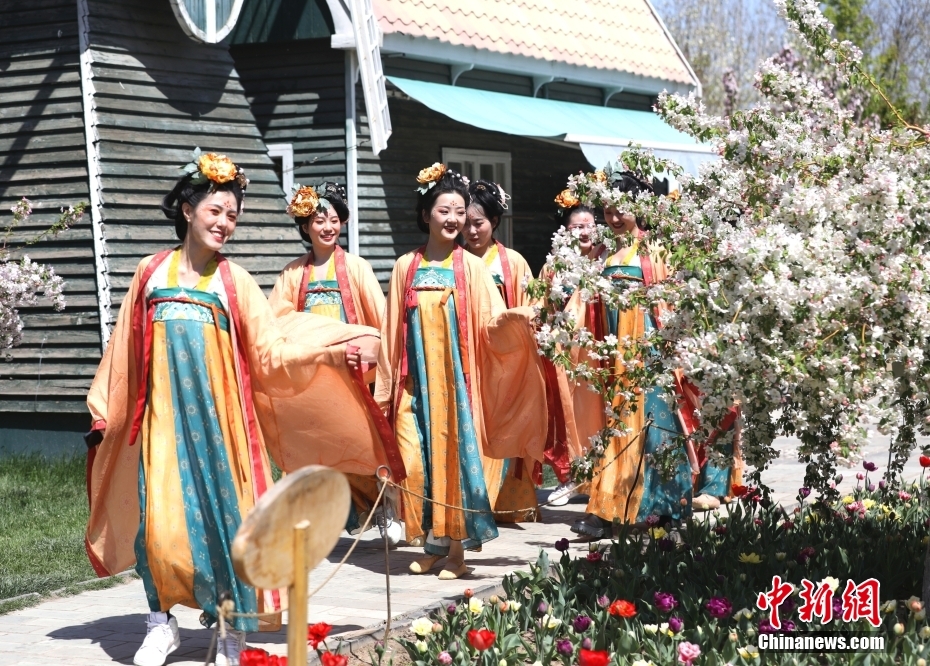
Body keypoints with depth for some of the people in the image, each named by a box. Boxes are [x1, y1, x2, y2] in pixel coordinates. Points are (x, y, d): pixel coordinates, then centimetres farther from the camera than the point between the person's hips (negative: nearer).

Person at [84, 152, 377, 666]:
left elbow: (271, 353, -1)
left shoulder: (234, 282, 5)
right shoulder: (151, 273, 7)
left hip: (217, 415, 0)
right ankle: (162, 623, 13)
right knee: (159, 517, -4)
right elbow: (123, 349, 11)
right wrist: (103, 408, 12)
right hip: (163, 415, 1)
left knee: (222, 513, -1)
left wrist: (330, 354, -13)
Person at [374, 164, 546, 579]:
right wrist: (386, 387, 8)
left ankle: (456, 548, 5)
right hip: (417, 381, 2)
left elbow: (490, 324, -5)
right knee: (419, 459, -1)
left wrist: (513, 318, -27)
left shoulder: (471, 267, 2)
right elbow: (392, 330, 9)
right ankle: (431, 544, 13)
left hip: (457, 378, -2)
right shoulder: (406, 267, 7)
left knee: (457, 454, -3)